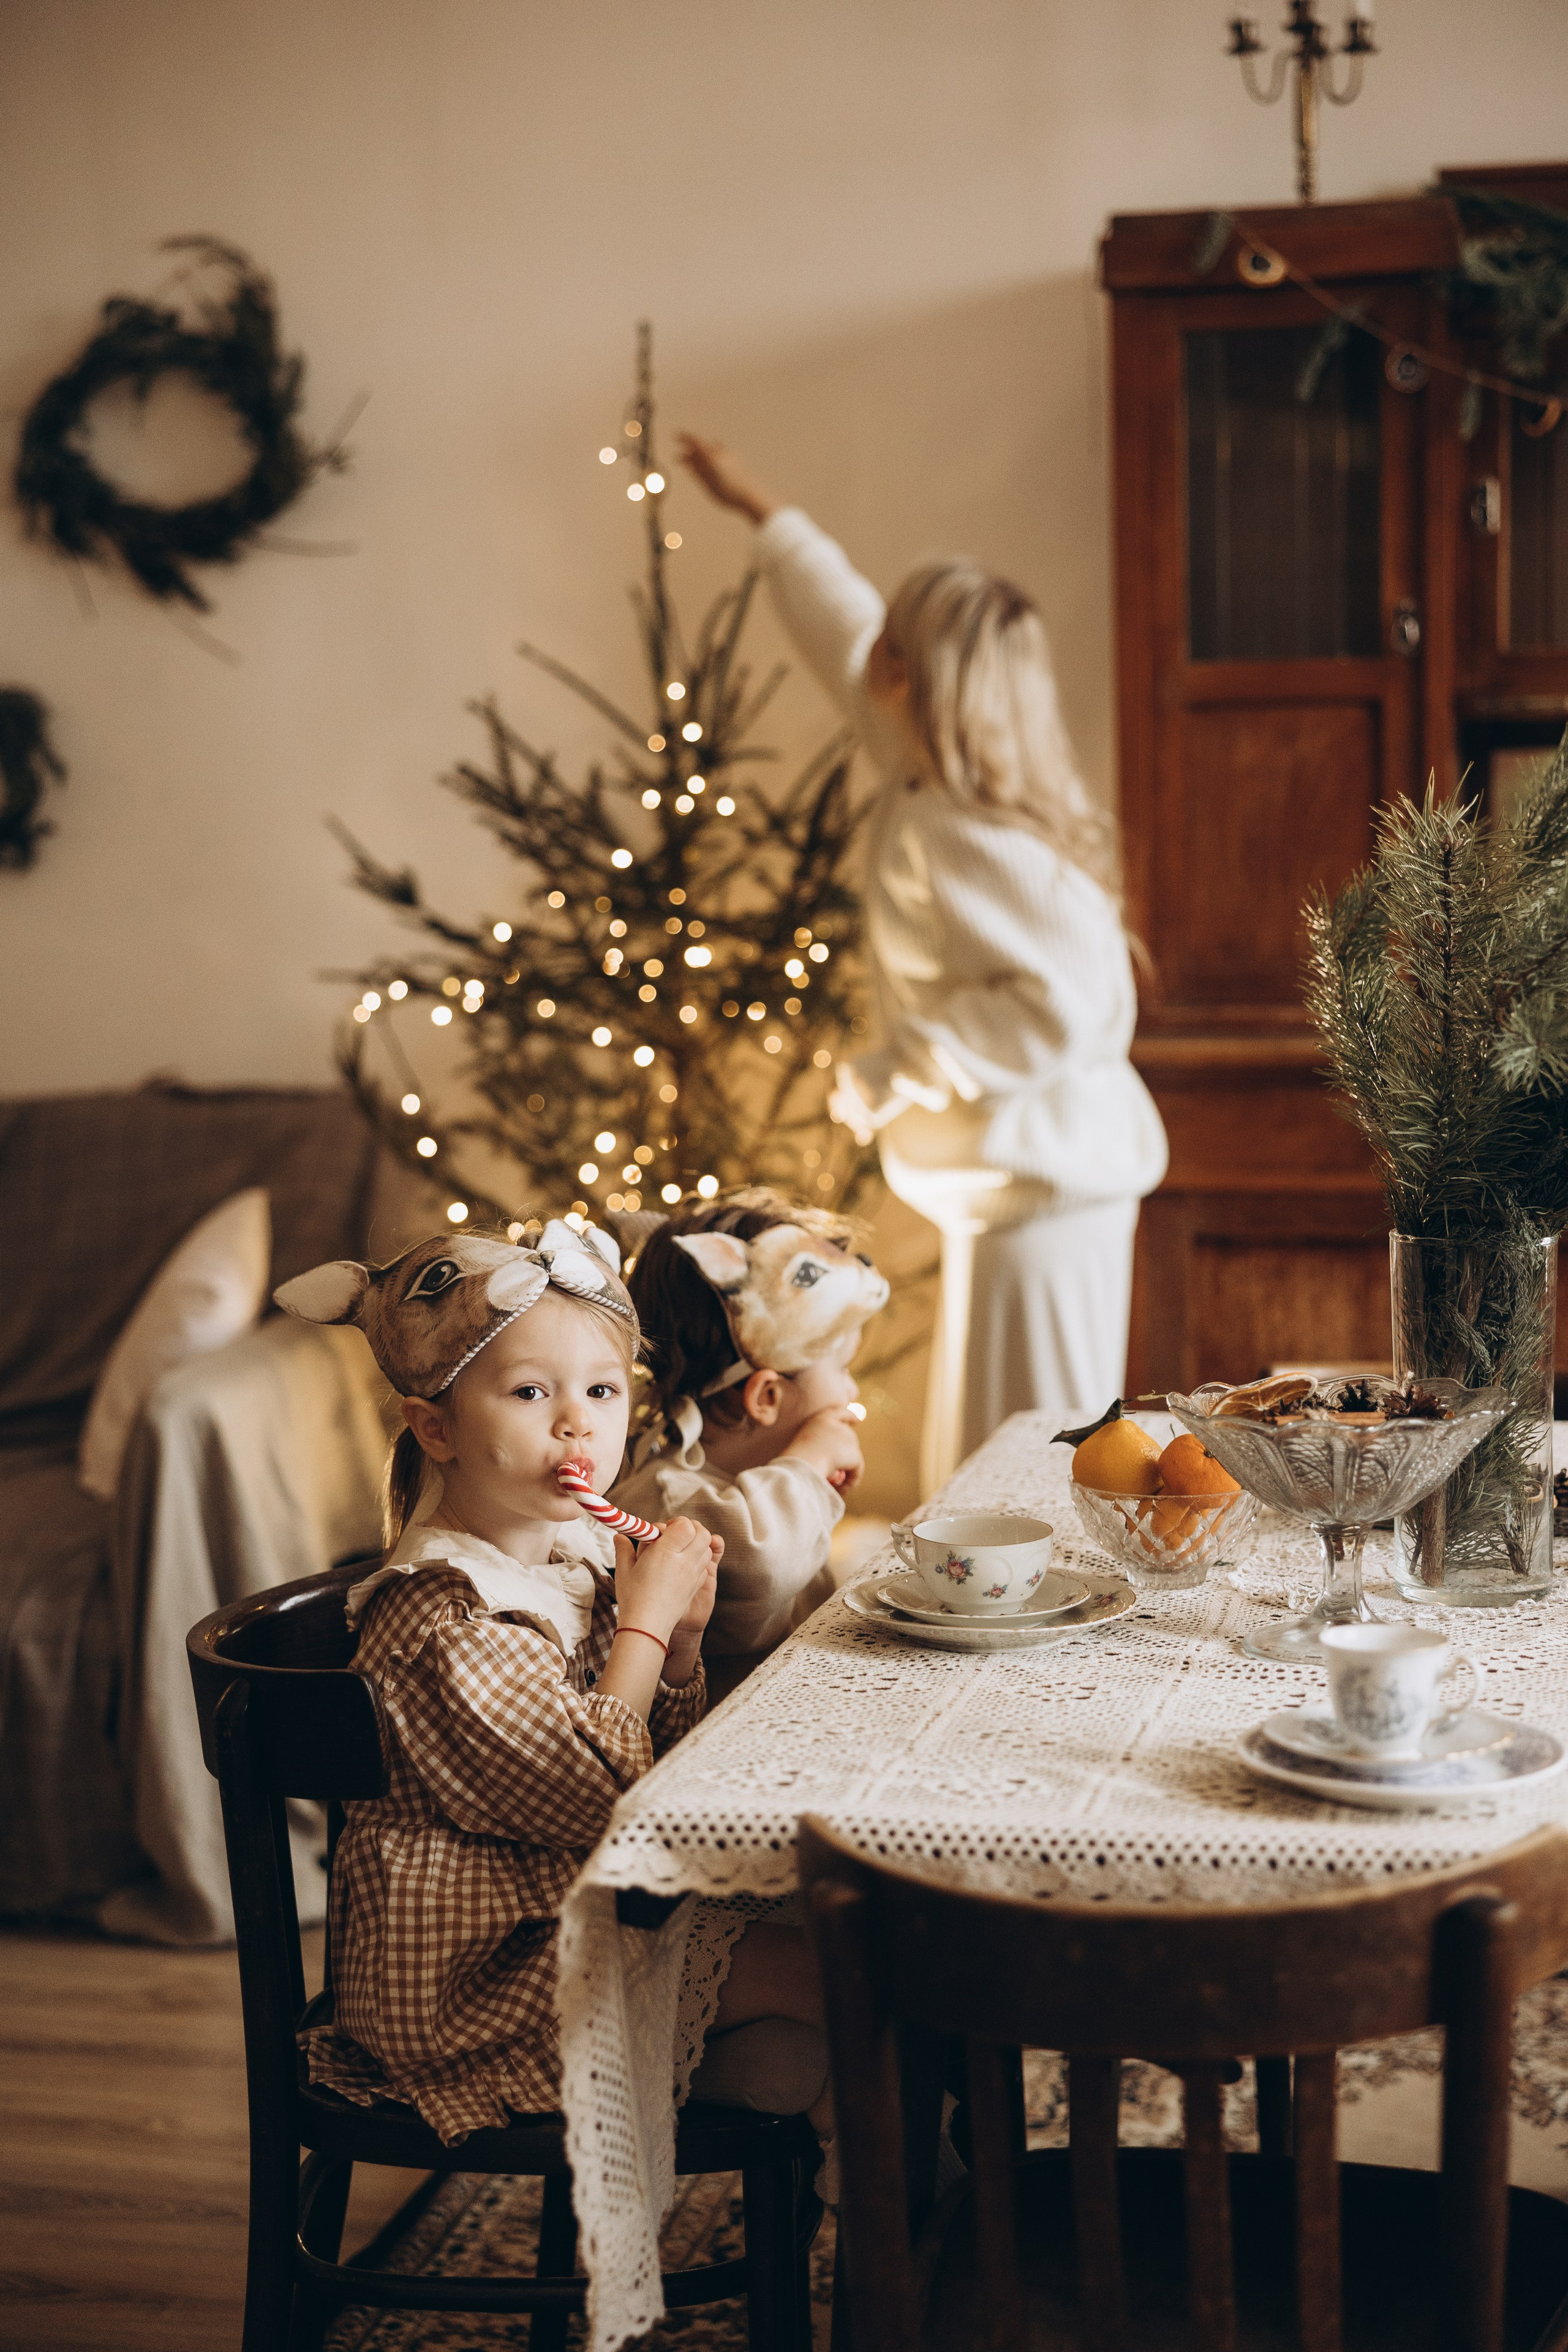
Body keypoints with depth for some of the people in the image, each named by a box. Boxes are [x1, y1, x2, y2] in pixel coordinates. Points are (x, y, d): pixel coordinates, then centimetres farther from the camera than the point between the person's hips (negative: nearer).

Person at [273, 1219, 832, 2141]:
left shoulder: (582, 1556, 5)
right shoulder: (441, 1616, -23)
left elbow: (663, 1756, 13)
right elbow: (593, 1796, -25)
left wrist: (683, 1635, -4)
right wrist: (647, 1623, -18)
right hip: (478, 1977, -9)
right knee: (812, 1971, -13)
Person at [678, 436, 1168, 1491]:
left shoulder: (964, 838, -21)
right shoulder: (928, 786, 7)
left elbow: (1068, 1002, -29)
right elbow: (847, 634, 24)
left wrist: (901, 1070, -19)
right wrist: (761, 508, 35)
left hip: (1041, 1177, -10)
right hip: (1013, 1171, 10)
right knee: (972, 1480, 16)